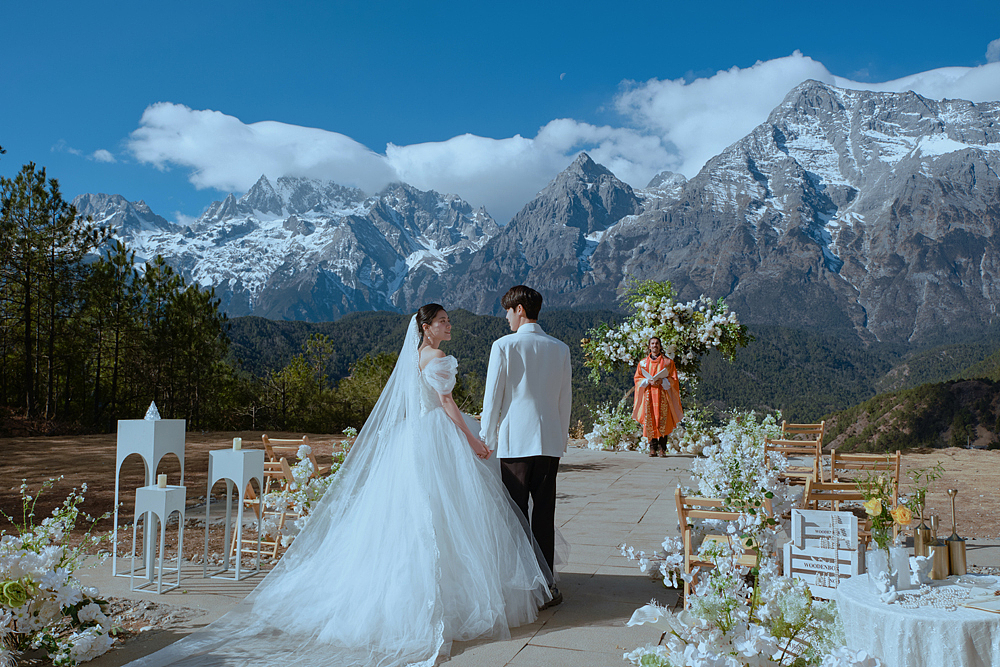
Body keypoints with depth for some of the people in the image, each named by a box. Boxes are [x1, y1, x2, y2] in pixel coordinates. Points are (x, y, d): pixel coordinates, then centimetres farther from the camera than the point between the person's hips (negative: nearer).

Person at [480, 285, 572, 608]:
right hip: (550, 442, 3)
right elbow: (565, 399, 10)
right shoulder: (560, 349, 5)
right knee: (545, 514, 8)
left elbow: (492, 397, -4)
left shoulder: (504, 346, -6)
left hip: (514, 441, -3)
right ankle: (545, 584, 15)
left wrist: (486, 440, 5)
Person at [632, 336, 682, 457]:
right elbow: (637, 378, 10)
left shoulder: (668, 361, 10)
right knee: (650, 421, -5)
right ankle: (652, 448, -1)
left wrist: (662, 381, -14)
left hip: (663, 395, -1)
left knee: (662, 421, -9)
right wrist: (649, 381, -9)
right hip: (648, 394, 1)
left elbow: (674, 379, 5)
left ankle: (662, 448, -6)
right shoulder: (643, 362, 14)